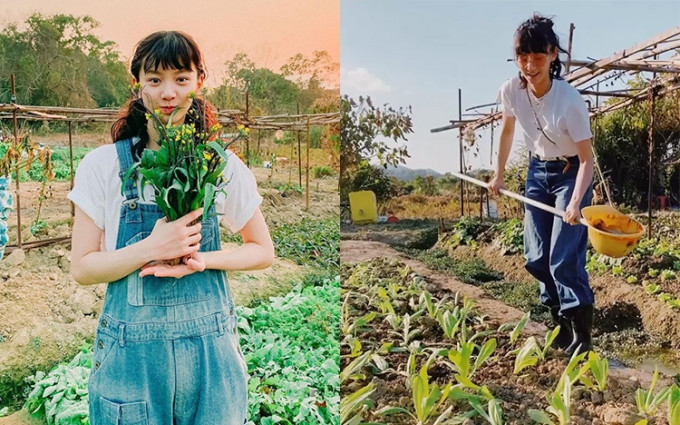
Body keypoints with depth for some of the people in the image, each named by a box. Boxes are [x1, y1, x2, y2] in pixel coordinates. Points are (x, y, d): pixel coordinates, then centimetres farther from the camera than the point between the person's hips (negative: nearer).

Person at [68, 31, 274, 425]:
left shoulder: (223, 166, -2)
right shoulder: (103, 165, -4)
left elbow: (263, 251, 5)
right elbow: (82, 268, -3)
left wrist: (201, 260, -13)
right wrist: (151, 248, -20)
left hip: (210, 344, 1)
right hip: (132, 351, -1)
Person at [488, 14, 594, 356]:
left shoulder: (570, 101, -30)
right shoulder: (511, 91, -16)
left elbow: (586, 159, -23)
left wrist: (576, 203, -37)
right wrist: (499, 175, 12)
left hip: (570, 174, -5)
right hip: (538, 172, 5)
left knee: (564, 258, -13)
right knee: (536, 258, 7)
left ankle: (582, 337, 2)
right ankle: (561, 324, 29)